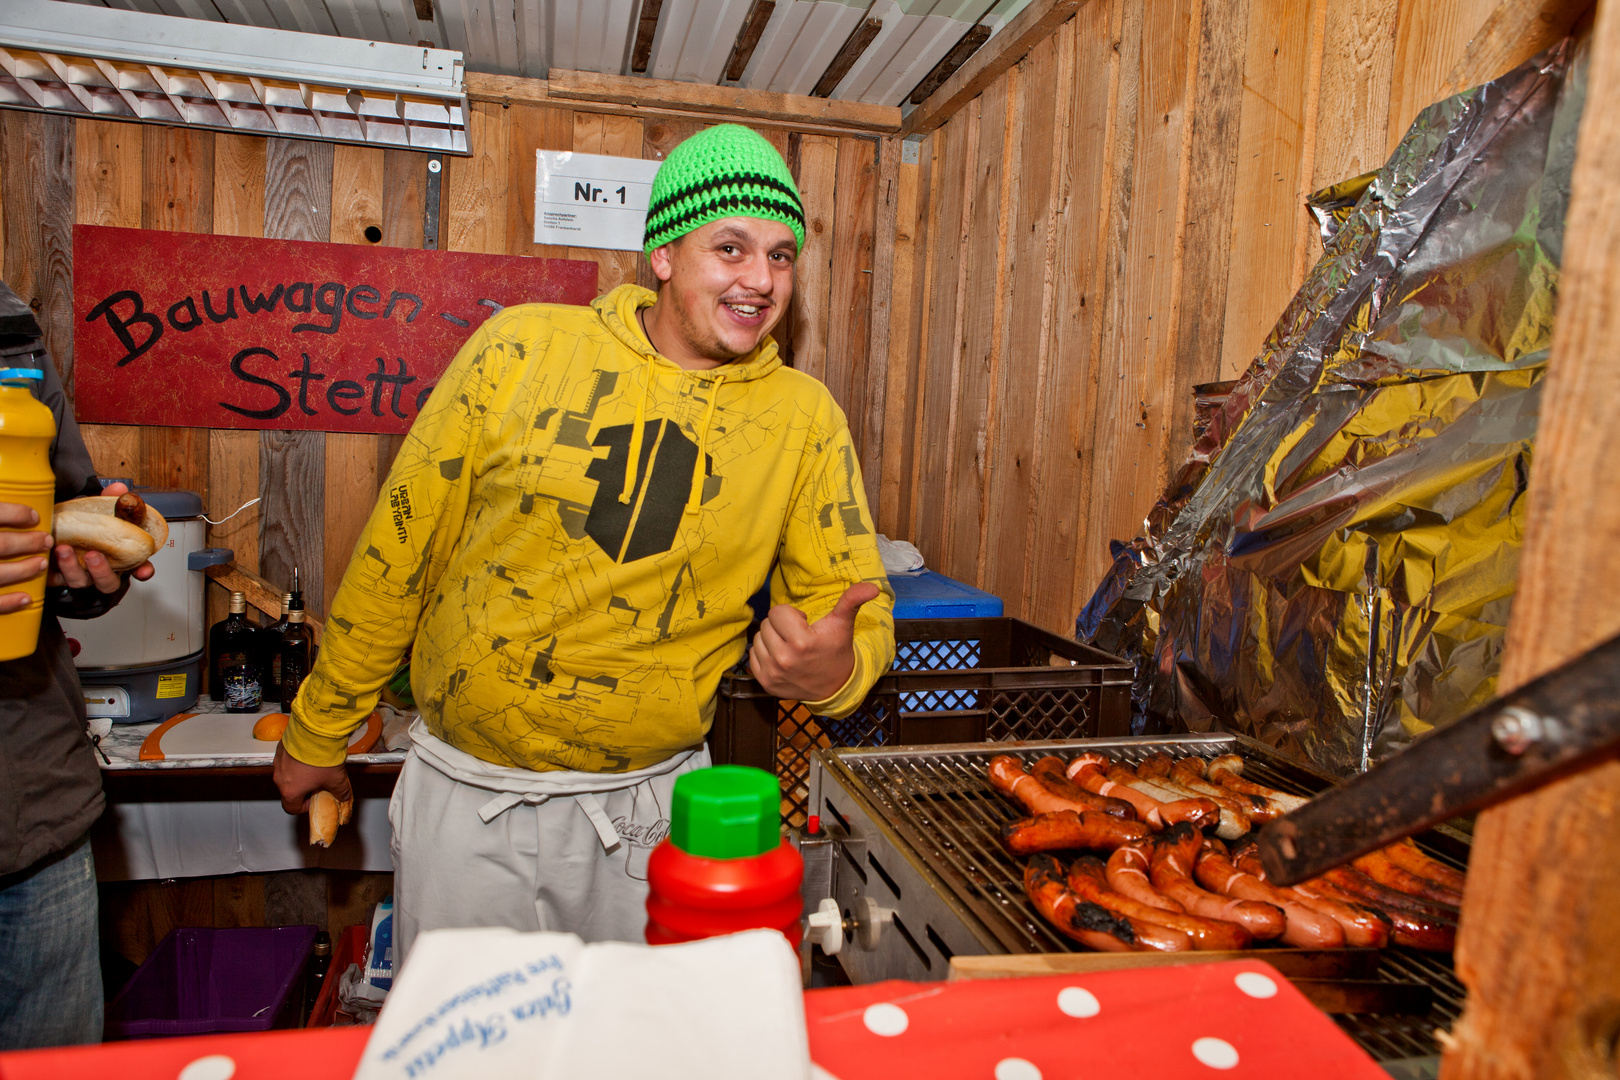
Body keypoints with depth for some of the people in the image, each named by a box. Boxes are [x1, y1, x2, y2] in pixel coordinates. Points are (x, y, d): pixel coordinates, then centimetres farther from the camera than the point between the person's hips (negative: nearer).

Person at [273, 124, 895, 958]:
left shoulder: (805, 419, -3)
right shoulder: (523, 348, -7)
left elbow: (856, 606, 1)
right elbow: (401, 543, -1)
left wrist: (834, 670, -24)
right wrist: (318, 729, 6)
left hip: (644, 808, 1)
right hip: (464, 793, 0)